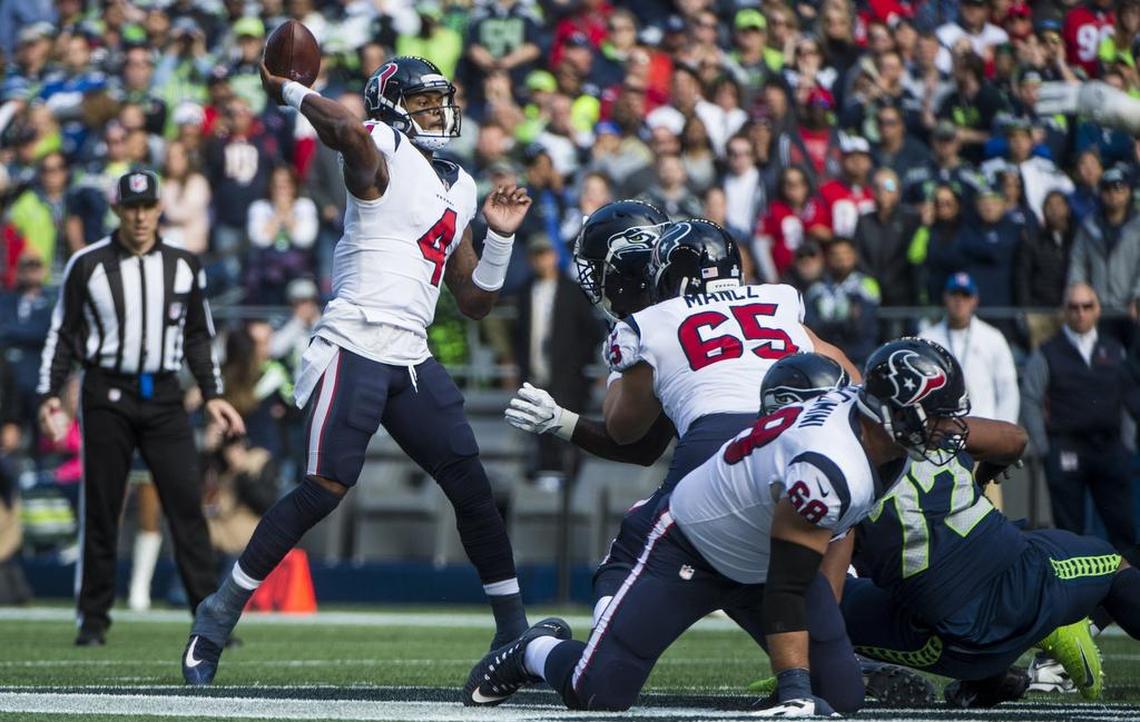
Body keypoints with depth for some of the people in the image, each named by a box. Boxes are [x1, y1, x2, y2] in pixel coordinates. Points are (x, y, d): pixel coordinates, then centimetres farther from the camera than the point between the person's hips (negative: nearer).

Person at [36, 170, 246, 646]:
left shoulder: (184, 266, 8)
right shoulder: (87, 265, 0)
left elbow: (198, 337, 16)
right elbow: (63, 334, 4)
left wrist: (212, 395, 8)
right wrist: (50, 395, -4)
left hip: (163, 396, 2)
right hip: (107, 396, -2)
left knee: (187, 503, -6)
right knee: (100, 509, 1)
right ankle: (94, 620, 10)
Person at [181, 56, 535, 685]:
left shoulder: (460, 190, 20)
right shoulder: (382, 152, -2)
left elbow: (474, 303, 22)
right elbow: (347, 130, -30)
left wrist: (500, 237, 10)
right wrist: (284, 90, -15)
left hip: (412, 360, 8)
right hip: (355, 346, -8)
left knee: (472, 487, 5)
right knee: (326, 489, -14)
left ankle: (514, 631, 15)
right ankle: (216, 619, -5)